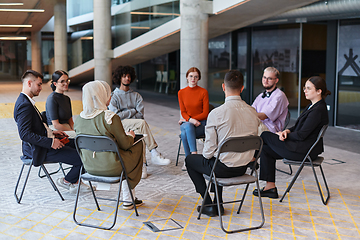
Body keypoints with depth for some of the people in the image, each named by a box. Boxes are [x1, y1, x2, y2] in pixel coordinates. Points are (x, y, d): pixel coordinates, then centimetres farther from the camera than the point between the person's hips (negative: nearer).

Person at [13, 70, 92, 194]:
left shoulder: (26, 101, 12)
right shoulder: (24, 105, -21)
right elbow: (25, 134, -27)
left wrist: (51, 133, 9)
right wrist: (50, 142, -25)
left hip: (44, 142, 11)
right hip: (39, 150, -11)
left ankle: (75, 180, 18)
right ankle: (67, 181, 11)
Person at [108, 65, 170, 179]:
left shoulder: (136, 96, 19)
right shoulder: (114, 96, 11)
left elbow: (140, 114, 4)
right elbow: (115, 116, -4)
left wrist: (124, 115, -7)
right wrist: (132, 111, -1)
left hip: (135, 125, 4)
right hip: (120, 126, -4)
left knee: (140, 133, -33)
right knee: (142, 123, -32)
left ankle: (142, 165, -37)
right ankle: (154, 154, -36)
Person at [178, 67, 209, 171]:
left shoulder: (203, 92, -2)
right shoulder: (181, 92, 7)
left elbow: (205, 113, -5)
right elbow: (183, 112, 4)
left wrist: (188, 119, -11)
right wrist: (191, 120, -18)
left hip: (201, 123, -2)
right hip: (186, 122, 2)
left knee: (185, 133, -34)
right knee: (188, 127, -36)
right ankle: (194, 154, -36)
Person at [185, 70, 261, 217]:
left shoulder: (216, 114, -21)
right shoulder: (253, 112, -4)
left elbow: (209, 149, -15)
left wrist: (206, 156, 8)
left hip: (224, 168, -6)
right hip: (244, 167, 6)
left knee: (190, 159, 21)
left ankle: (209, 205, 19)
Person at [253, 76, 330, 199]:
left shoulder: (318, 110, -22)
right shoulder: (312, 106, 10)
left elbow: (301, 135, -23)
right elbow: (299, 126, 17)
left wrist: (283, 135, -7)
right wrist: (287, 131, -3)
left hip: (305, 150, -10)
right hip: (302, 147, 10)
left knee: (265, 135, -3)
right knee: (266, 150, 6)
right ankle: (270, 188, 8)